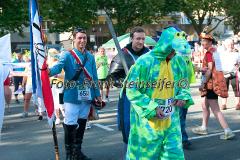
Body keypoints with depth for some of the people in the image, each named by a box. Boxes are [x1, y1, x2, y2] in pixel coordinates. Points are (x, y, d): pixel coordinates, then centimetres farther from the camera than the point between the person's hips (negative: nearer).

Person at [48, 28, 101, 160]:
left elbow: (94, 77, 14)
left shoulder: (90, 57, 10)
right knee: (70, 124, -4)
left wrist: (97, 94, 14)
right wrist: (49, 71, -46)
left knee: (81, 123, 14)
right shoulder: (67, 55, -6)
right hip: (72, 97, -5)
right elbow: (58, 67, -24)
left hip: (86, 97, 5)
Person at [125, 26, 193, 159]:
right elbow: (132, 90, -13)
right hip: (148, 120, -4)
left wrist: (183, 97, -6)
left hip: (171, 121, 4)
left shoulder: (179, 62, 0)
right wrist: (152, 108, -18)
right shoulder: (145, 62, -16)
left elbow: (184, 85, 16)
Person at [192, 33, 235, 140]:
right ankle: (204, 128, 31)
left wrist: (203, 83, -17)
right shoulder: (214, 51, 15)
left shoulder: (209, 53, -13)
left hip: (211, 83, -10)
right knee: (205, 106, 20)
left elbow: (210, 69, -20)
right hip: (213, 82, 10)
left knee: (215, 109, -9)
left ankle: (227, 131, -10)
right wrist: (203, 68, 5)